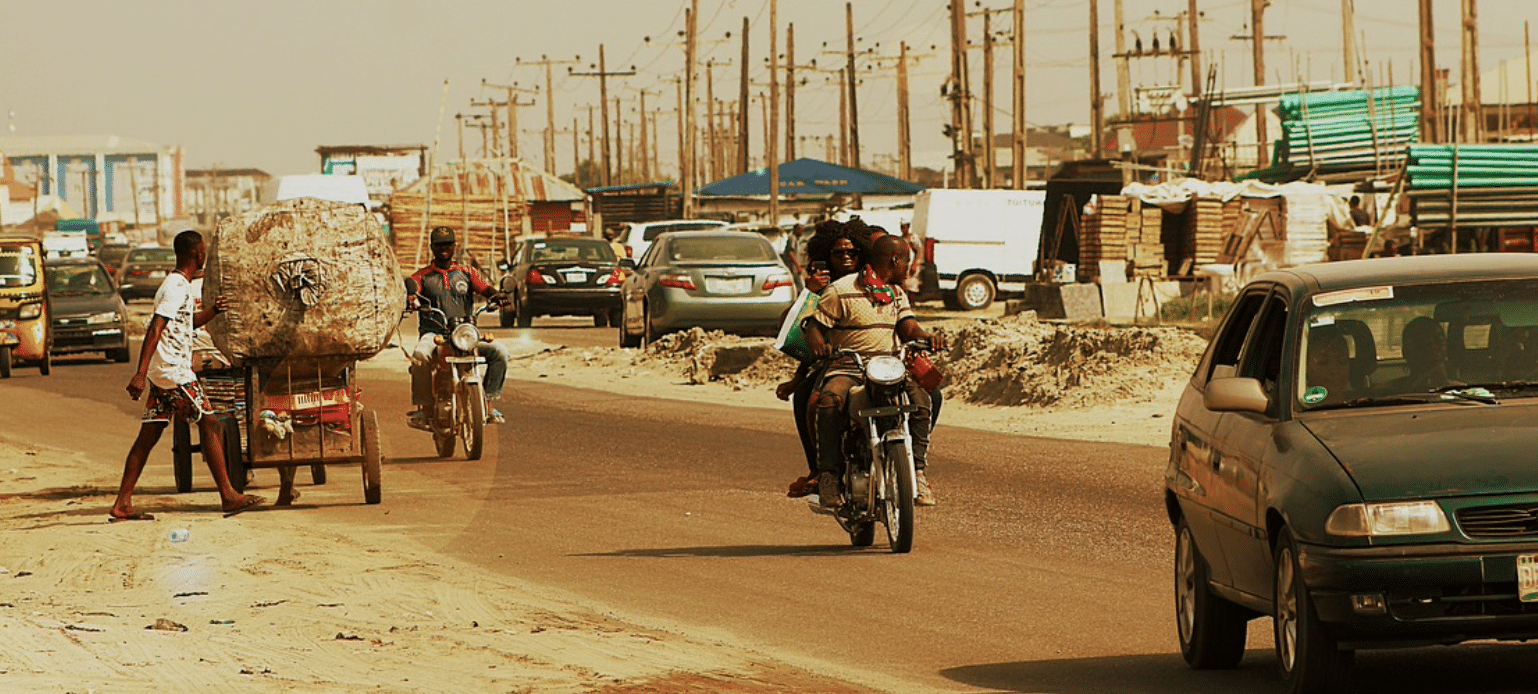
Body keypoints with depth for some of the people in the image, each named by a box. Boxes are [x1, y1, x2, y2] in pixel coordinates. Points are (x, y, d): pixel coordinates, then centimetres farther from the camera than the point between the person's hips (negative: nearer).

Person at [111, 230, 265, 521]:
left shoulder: (179, 285, 16)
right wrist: (141, 373, -29)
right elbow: (155, 329, -23)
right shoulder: (176, 288, -15)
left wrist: (212, 311, 14)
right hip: (174, 373, -10)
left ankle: (122, 504, 4)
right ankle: (228, 496, -2)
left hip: (161, 375, 10)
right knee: (210, 426, -5)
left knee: (149, 435, 7)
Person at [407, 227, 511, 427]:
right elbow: (411, 292, -5)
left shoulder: (467, 273, 17)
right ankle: (423, 407, -28)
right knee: (420, 355, -37)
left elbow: (485, 288, 2)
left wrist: (496, 296, -22)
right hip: (433, 334, -2)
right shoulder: (422, 276, 12)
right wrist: (410, 300, -31)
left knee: (499, 352, -22)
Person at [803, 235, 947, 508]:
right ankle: (828, 476, -27)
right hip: (846, 369, -5)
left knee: (920, 398, -24)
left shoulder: (897, 293, 19)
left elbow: (907, 327, 7)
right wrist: (820, 345, -25)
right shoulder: (841, 291, -1)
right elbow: (814, 327, -1)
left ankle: (917, 473, -20)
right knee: (829, 402, -35)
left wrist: (927, 338, -17)